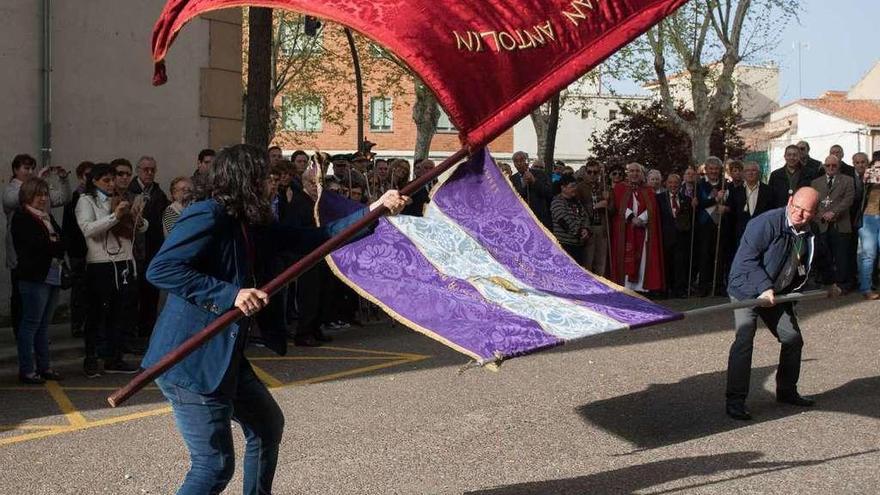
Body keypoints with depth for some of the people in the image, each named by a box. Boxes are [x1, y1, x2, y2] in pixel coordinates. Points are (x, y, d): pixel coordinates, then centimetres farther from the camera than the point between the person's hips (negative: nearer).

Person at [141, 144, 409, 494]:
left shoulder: (248, 224, 11)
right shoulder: (207, 216, -16)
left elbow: (309, 238, 15)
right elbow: (160, 270, -25)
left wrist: (374, 210, 14)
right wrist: (230, 294, -28)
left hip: (224, 356, 10)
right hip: (190, 360, -10)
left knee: (268, 425, 23)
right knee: (215, 465, -7)